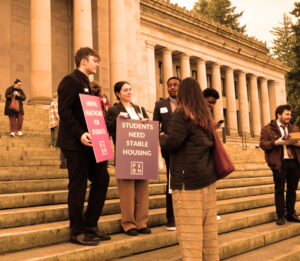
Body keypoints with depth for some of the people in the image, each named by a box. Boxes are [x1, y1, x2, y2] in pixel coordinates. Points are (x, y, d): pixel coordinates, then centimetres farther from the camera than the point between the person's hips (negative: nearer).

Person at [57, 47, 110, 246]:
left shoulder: (86, 84, 21)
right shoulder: (70, 81, -8)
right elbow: (64, 111, -18)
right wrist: (80, 134, -26)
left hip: (88, 143, 9)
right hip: (74, 143, -9)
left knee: (102, 179, 7)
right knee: (78, 186, -3)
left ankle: (90, 225, 19)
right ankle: (78, 232, 9)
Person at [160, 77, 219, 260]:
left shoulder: (182, 113, -8)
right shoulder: (205, 115, 14)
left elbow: (171, 143, -14)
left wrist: (162, 136, 7)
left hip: (188, 178, -8)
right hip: (208, 176, 8)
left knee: (189, 226, -5)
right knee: (208, 224, 13)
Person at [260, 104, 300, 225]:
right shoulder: (267, 129, 1)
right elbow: (263, 144, -5)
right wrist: (275, 143, -19)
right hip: (279, 164, -5)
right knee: (279, 190, 1)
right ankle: (280, 216, 8)